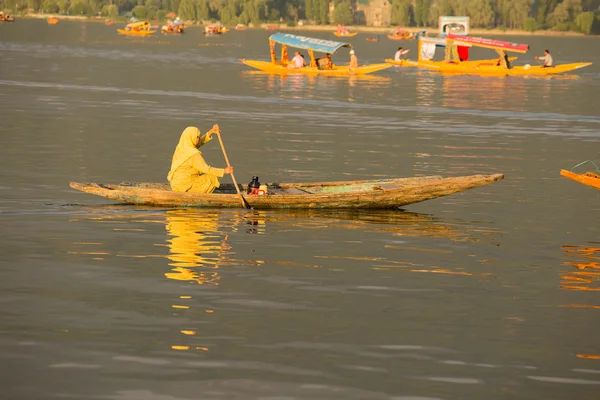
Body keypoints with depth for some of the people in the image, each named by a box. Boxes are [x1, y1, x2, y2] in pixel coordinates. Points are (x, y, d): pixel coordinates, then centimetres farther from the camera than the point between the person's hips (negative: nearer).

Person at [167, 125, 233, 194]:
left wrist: (211, 132, 1)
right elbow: (207, 170, -20)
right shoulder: (193, 154, -24)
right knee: (213, 179, 2)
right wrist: (224, 171, -11)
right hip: (184, 186, -9)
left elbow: (200, 142, 12)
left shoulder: (180, 147, 1)